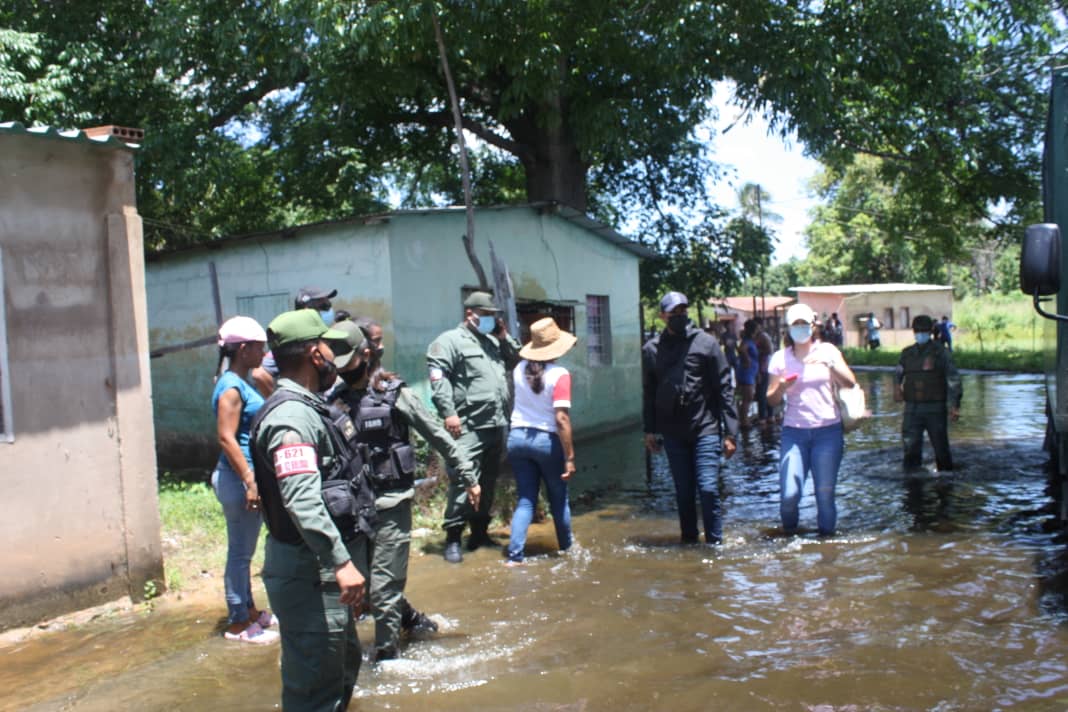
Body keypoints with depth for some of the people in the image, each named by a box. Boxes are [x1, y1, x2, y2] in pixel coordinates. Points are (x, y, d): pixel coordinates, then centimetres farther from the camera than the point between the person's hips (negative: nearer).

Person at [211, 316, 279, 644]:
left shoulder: (243, 384, 13)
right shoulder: (231, 387, -16)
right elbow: (226, 438, -22)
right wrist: (250, 481, -25)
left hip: (249, 476, 10)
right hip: (238, 480, -9)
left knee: (245, 551, 18)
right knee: (240, 552, 1)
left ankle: (248, 610, 30)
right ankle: (238, 623, 11)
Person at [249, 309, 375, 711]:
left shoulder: (308, 407, 13)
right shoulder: (291, 415, -20)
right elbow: (302, 500, -31)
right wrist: (341, 562, -34)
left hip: (325, 568, 11)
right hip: (309, 571, -11)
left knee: (343, 664, 24)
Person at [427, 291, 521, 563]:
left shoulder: (493, 342, 22)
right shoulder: (450, 341, -3)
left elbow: (516, 362, 25)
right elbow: (438, 377, -13)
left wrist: (505, 337, 13)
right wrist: (448, 412, -21)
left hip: (496, 426, 8)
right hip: (469, 427, -8)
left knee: (488, 482, 13)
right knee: (463, 481, -10)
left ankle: (479, 533, 25)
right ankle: (452, 539, -2)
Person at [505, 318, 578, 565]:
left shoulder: (519, 369, 1)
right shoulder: (559, 375, -14)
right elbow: (561, 418, -19)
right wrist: (569, 456, -15)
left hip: (518, 438, 4)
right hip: (547, 441, -4)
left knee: (525, 500, 9)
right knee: (558, 499, 16)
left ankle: (515, 555, -2)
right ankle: (566, 549, 33)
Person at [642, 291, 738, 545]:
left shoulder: (706, 343, -3)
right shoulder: (651, 349, 5)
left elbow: (724, 389, -4)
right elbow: (648, 393, 12)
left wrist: (730, 432, -8)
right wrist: (649, 430, 9)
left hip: (705, 429, -3)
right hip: (673, 433, 3)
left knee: (708, 489, -7)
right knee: (684, 493, 10)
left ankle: (715, 543, 7)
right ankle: (688, 540, 23)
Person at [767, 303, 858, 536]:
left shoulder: (827, 351, 4)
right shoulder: (780, 358, 5)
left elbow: (850, 383, -7)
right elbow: (772, 400, 6)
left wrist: (829, 364, -23)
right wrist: (781, 388, -15)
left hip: (828, 431, 0)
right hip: (794, 431, 0)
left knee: (825, 493, -2)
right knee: (789, 493, -10)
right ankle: (789, 536, 16)